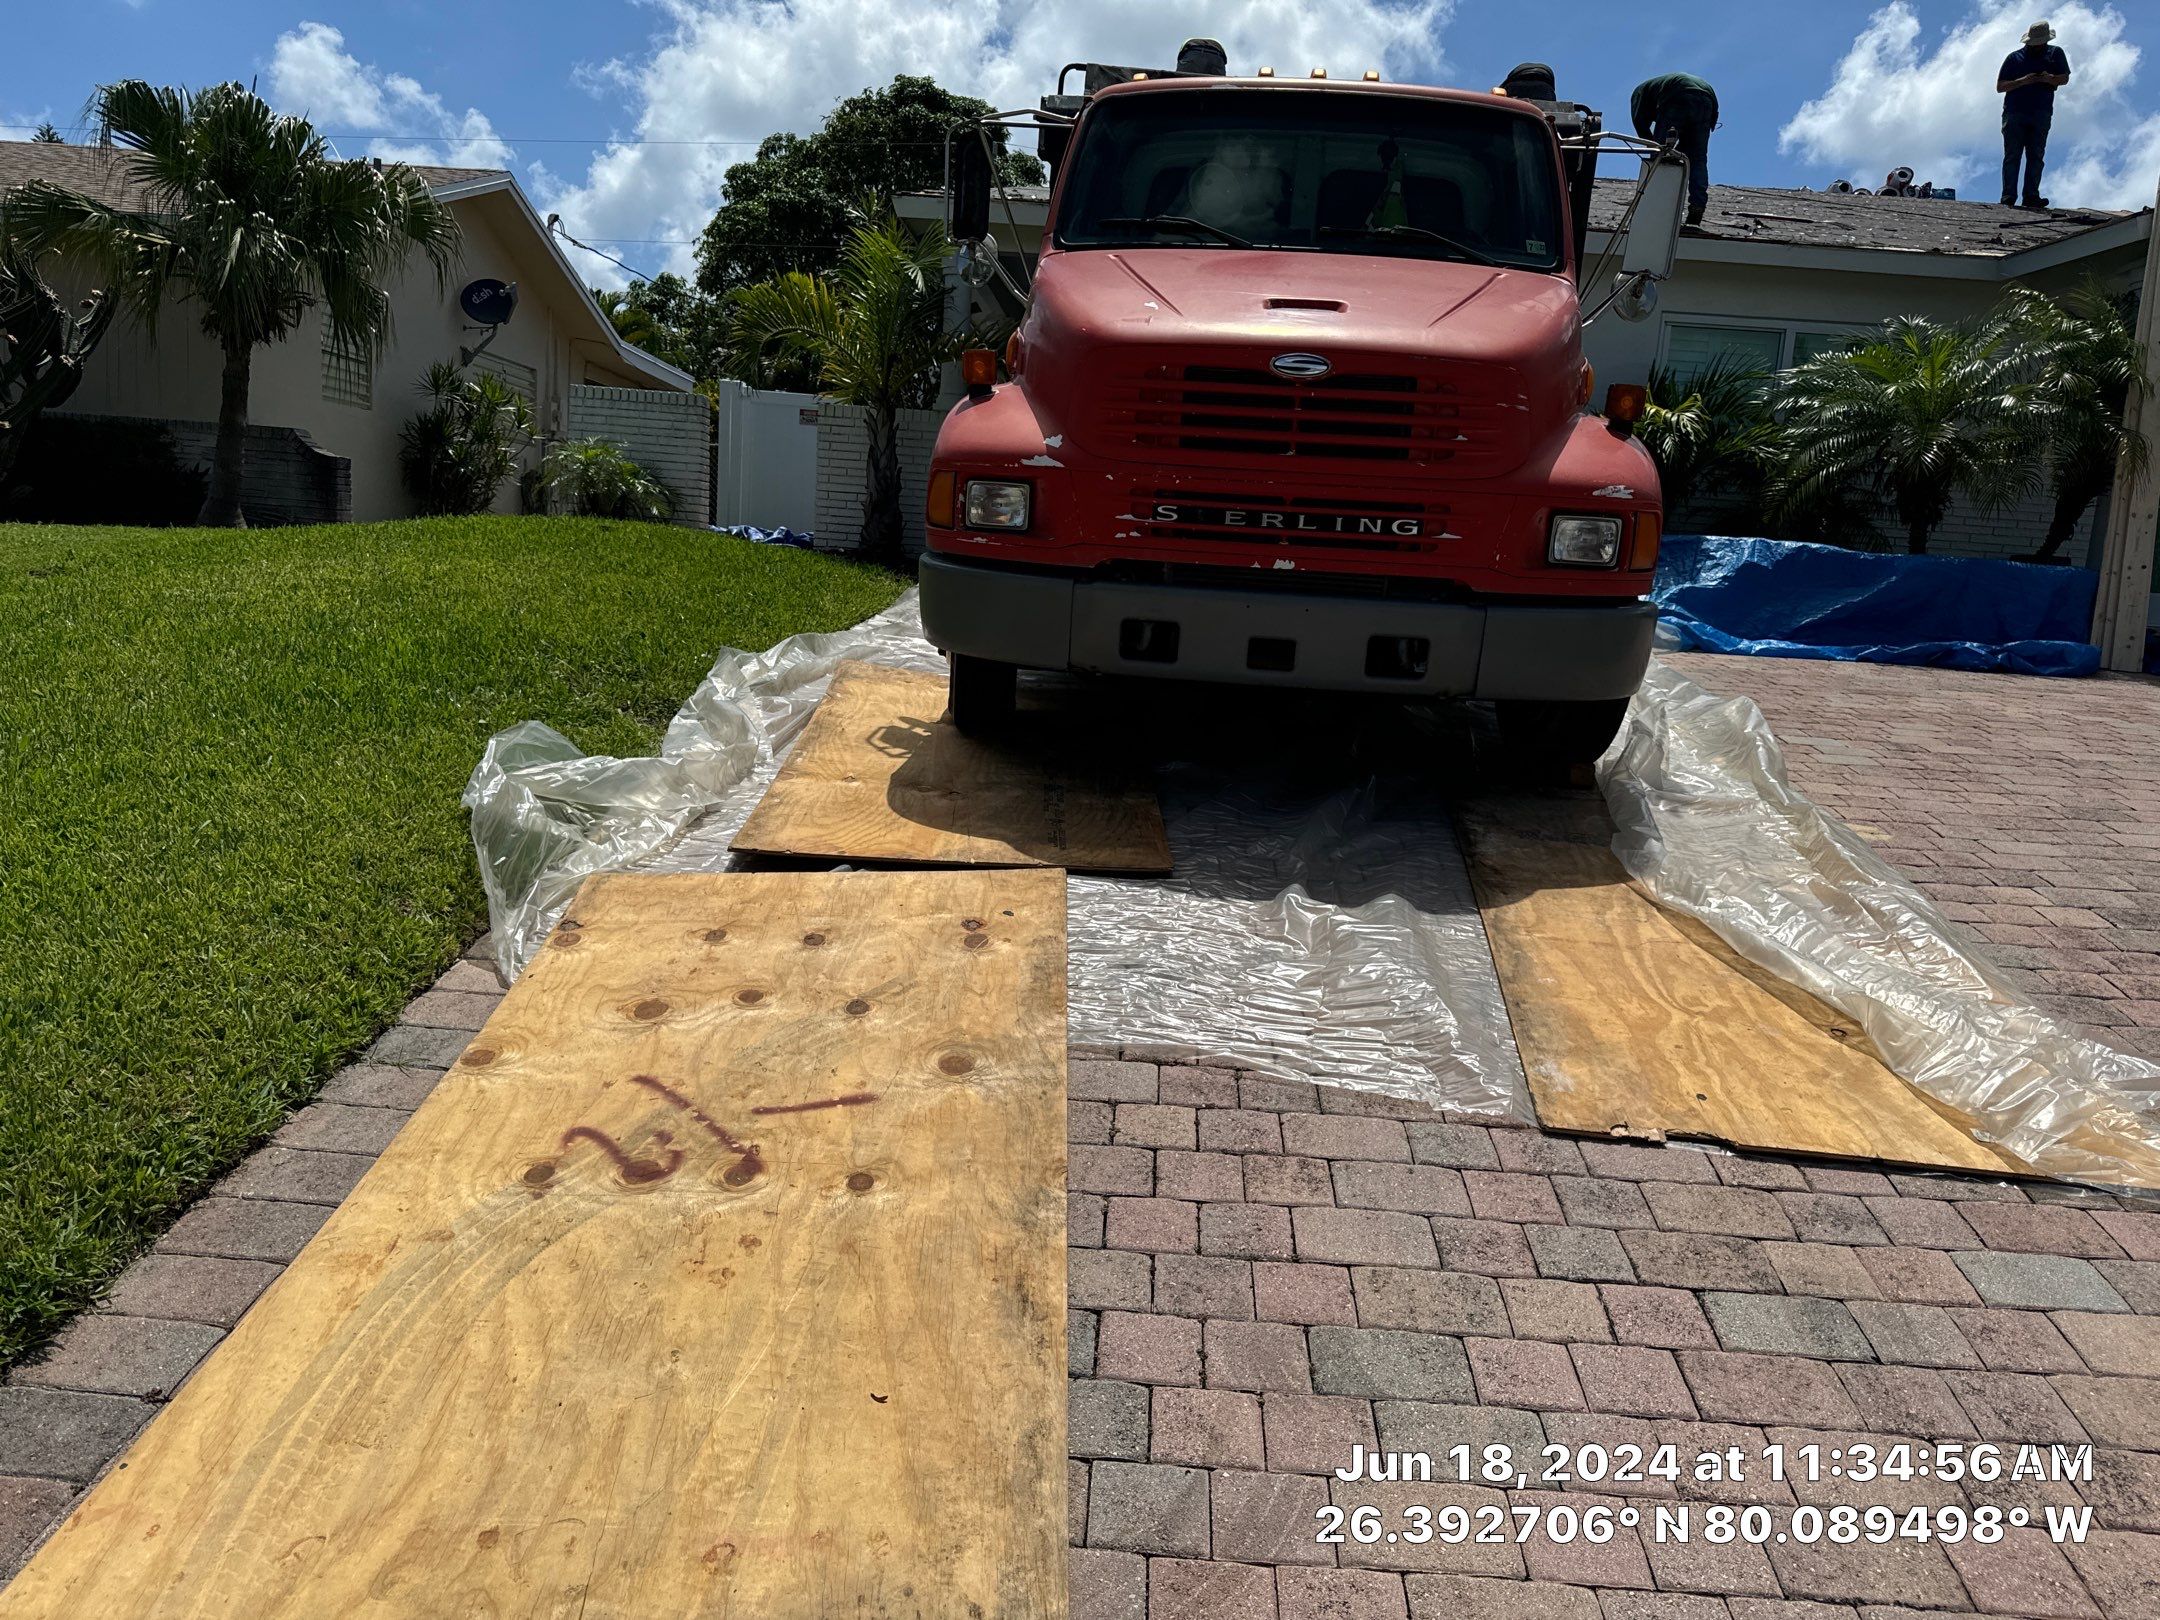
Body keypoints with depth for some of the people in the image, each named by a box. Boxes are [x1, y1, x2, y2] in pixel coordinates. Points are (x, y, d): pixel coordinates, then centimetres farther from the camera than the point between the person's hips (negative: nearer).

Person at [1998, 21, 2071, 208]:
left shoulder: (2055, 53, 15)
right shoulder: (2014, 58, 9)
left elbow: (2064, 78, 9)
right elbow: (2000, 87, 3)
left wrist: (2049, 79, -13)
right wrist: (2022, 81, -12)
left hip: (2041, 114, 2)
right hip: (2014, 113, -2)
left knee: (2036, 156, -6)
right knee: (2012, 156, -8)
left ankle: (2031, 196, -10)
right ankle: (2008, 196, -12)